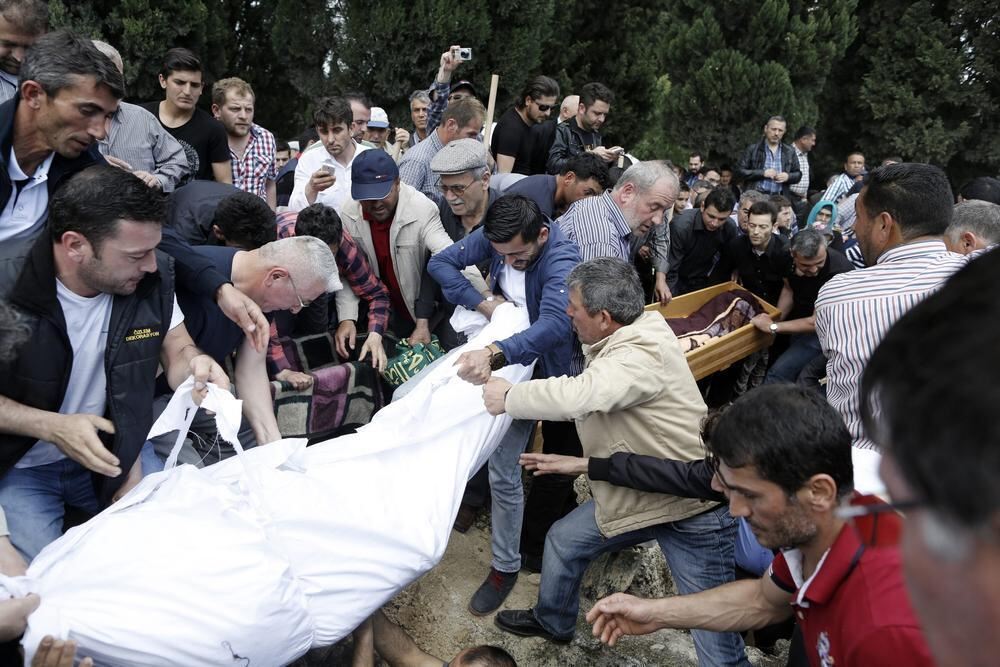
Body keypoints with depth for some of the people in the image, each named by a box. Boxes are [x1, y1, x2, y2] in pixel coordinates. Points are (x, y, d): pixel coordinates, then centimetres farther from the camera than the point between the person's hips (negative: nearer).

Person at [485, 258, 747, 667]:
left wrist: (509, 397, -26)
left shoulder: (641, 355, -28)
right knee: (563, 540, 20)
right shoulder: (621, 343, 3)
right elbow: (585, 402, 11)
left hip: (692, 509, -9)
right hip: (634, 494, 9)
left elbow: (578, 396, -42)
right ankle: (553, 622, 46)